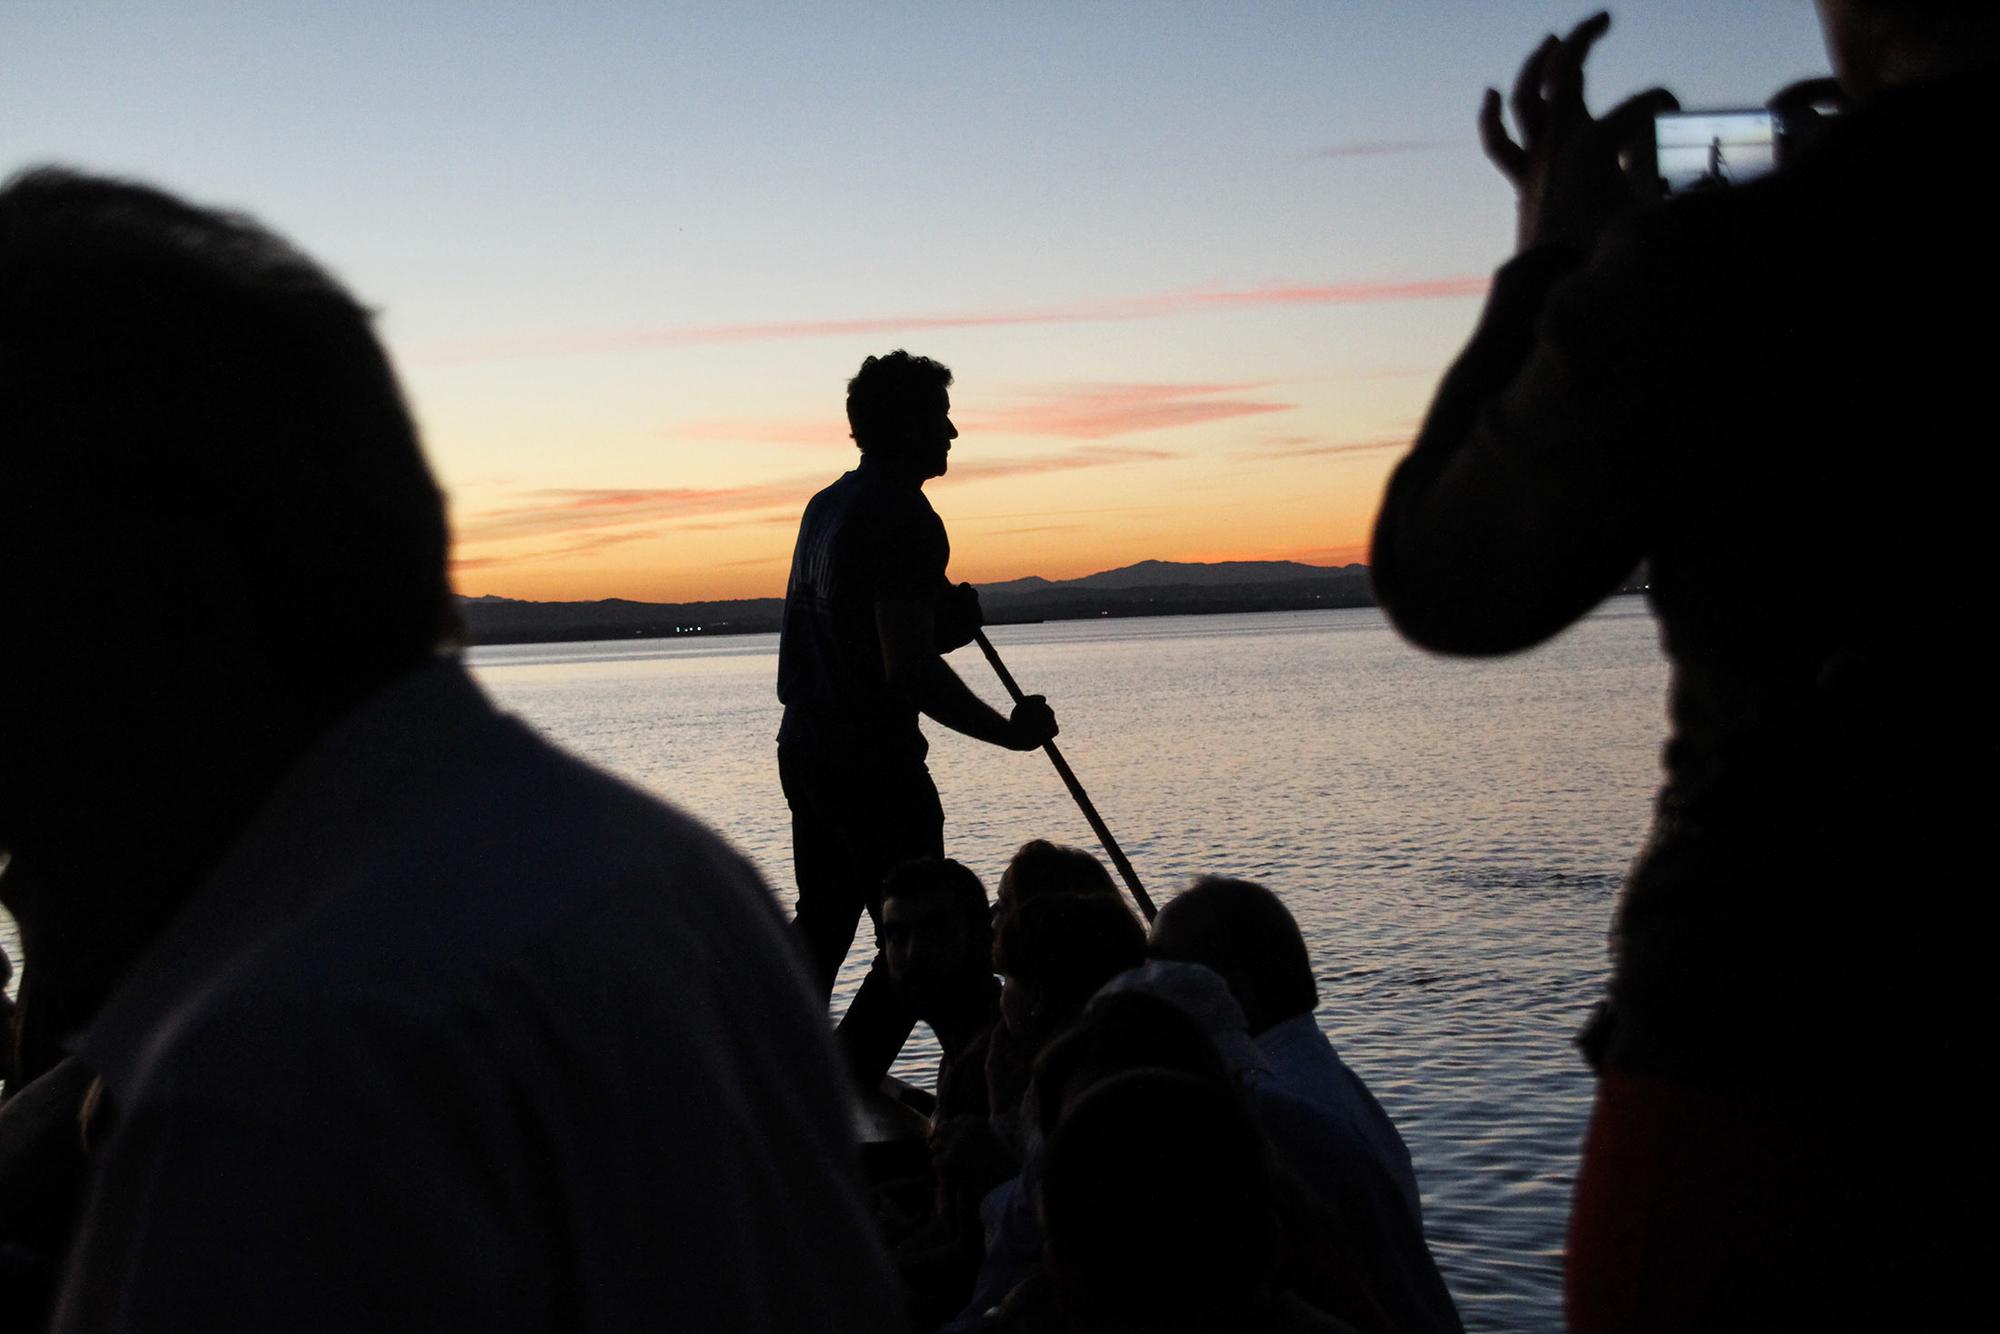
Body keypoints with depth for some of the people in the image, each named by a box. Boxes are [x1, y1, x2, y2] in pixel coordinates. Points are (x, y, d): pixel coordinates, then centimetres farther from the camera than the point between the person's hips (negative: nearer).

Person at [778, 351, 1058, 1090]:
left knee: (822, 922, 20)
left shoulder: (828, 504, 14)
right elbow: (909, 673, -23)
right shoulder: (905, 518, -16)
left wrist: (942, 625, 11)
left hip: (806, 747, 10)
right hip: (874, 761, -10)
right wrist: (1011, 731, -14)